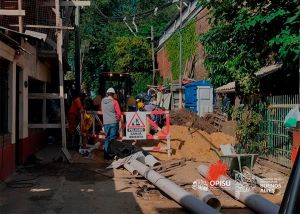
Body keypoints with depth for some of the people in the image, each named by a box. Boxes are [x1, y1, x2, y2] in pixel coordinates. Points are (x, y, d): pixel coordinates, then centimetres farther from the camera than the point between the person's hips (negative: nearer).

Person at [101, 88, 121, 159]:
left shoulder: (102, 101, 3)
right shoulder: (114, 101, -9)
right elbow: (119, 112, -8)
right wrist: (118, 118, 9)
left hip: (105, 122, 4)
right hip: (114, 122, -4)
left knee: (107, 138, 12)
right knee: (113, 138, 2)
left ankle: (106, 153, 12)